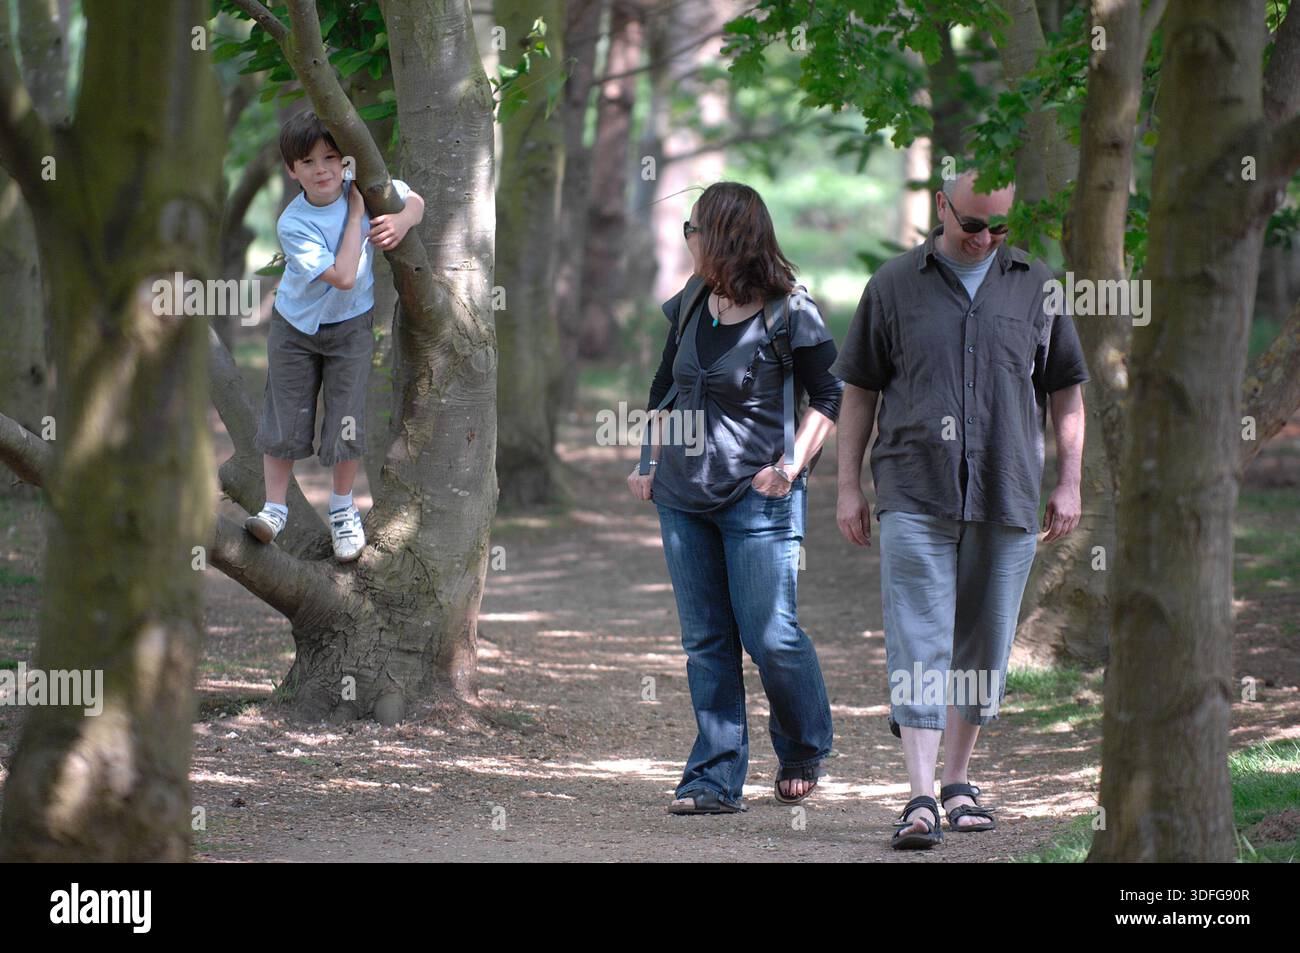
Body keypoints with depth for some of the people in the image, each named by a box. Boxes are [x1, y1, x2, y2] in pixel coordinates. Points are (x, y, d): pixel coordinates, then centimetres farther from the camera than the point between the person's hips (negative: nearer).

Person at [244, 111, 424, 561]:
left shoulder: (365, 189, -16)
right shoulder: (293, 224, -27)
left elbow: (415, 201, 1)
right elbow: (341, 276, -32)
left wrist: (402, 220, -23)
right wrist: (356, 215, -27)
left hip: (351, 325, 2)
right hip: (295, 326, -2)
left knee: (346, 420, 5)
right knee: (285, 419, 3)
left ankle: (342, 508, 26)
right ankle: (274, 507, 18)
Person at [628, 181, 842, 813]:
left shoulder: (790, 313, -9)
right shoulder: (690, 305, 9)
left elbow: (827, 399, -2)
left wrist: (791, 466, -13)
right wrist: (649, 462, 14)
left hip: (757, 497, -6)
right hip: (682, 494, 6)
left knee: (770, 635, -5)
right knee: (705, 641, 5)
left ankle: (804, 750, 21)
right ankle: (717, 779, 8)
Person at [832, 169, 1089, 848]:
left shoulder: (1035, 285, 8)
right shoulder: (895, 284, 4)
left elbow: (1066, 390, 13)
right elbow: (859, 390, 8)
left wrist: (1070, 483, 6)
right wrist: (848, 486, 4)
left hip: (1006, 497, 2)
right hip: (915, 493, -2)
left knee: (983, 646, 8)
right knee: (917, 643, -10)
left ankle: (958, 781, 23)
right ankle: (921, 798, -15)